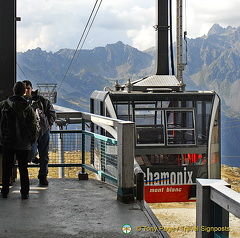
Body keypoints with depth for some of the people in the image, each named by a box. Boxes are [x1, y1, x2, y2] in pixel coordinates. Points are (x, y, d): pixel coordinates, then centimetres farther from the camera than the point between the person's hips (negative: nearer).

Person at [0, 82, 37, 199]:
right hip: (23, 143, -1)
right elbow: (33, 126, -4)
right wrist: (33, 140, 8)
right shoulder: (28, 108, -8)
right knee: (23, 168, 7)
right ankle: (24, 192, 8)